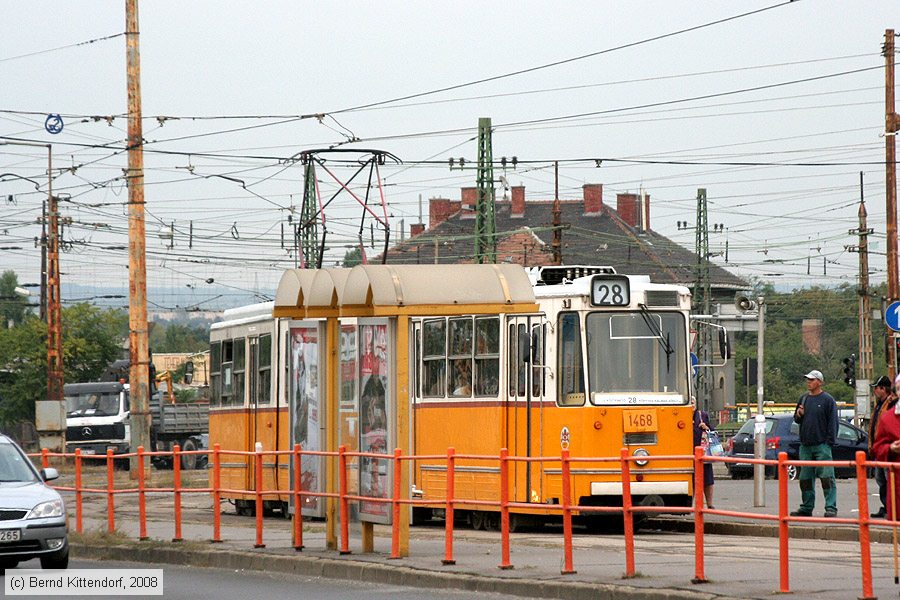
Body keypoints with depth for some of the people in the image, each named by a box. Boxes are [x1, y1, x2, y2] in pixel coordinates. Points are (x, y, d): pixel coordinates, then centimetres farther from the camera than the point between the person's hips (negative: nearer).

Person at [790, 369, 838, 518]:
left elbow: (833, 422, -6)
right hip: (805, 445, 6)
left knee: (826, 477, -9)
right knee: (805, 478, 9)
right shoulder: (804, 398, 14)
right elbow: (796, 419, 23)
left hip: (822, 445, -6)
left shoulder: (827, 400, -3)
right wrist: (798, 415, 0)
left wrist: (830, 441, -12)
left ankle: (831, 508, -10)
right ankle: (806, 508, 18)